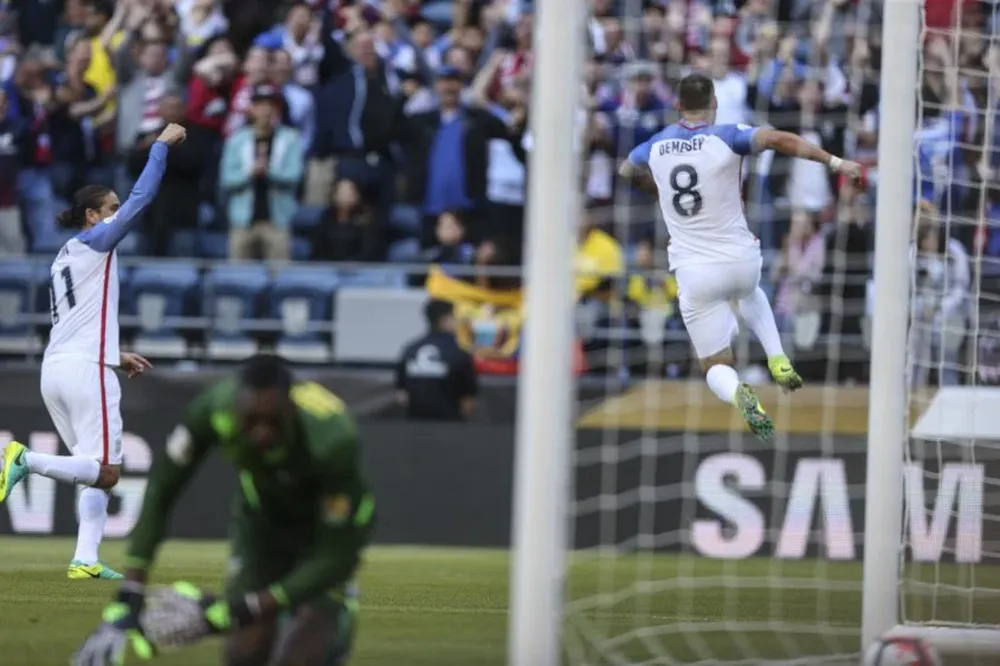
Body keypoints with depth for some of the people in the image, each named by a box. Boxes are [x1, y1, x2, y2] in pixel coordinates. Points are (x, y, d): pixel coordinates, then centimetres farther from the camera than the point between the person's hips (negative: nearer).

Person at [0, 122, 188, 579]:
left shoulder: (63, 259, 22)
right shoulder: (94, 242, -1)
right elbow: (142, 197, -8)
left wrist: (116, 356, 25)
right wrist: (161, 145, -1)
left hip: (54, 369, 9)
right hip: (85, 370, -9)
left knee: (97, 473, 10)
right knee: (105, 472, -8)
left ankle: (85, 559, -3)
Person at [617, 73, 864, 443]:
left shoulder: (655, 147, 3)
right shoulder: (727, 138, -10)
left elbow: (626, 171, 25)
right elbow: (780, 140, -25)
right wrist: (833, 162, -22)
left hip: (694, 273, 0)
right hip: (741, 260, 0)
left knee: (716, 367, 9)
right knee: (747, 294, 38)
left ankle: (738, 395, -27)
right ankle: (777, 360, 16)